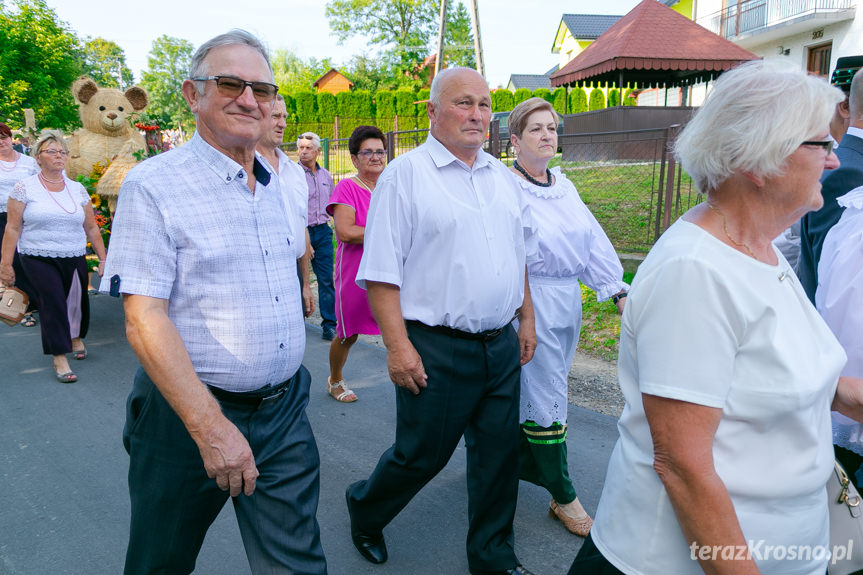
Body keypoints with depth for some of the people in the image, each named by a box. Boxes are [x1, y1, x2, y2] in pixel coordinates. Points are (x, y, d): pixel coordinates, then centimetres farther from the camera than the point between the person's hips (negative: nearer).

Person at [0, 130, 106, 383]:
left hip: (74, 260, 3)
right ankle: (60, 358, 0)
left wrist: (103, 258, 8)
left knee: (77, 301, 7)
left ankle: (76, 338, 37)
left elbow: (92, 228, 12)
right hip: (38, 260, -3)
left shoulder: (78, 189, 9)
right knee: (52, 304, -9)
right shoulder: (25, 188, -1)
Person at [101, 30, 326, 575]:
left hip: (284, 410, 5)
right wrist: (211, 427, -23)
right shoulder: (153, 184, -12)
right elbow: (145, 321, -18)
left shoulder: (276, 188, 8)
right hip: (188, 413, -4)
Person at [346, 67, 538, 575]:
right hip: (437, 350, -6)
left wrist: (526, 318, 16)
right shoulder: (406, 174, -8)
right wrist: (398, 345, -17)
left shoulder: (502, 177, 12)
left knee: (500, 453, 14)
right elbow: (382, 270, -12)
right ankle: (364, 510, 38)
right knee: (421, 455, 8)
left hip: (502, 346, 6)